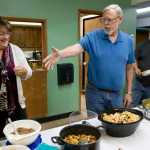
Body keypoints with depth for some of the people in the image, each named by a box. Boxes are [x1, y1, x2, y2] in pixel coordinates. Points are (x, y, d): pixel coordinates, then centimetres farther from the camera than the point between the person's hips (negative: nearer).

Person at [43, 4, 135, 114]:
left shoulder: (128, 40, 1)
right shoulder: (93, 36, -7)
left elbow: (129, 68, 6)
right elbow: (78, 47, -24)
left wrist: (129, 92, 7)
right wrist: (60, 54, -45)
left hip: (116, 94, 2)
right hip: (95, 92, -2)